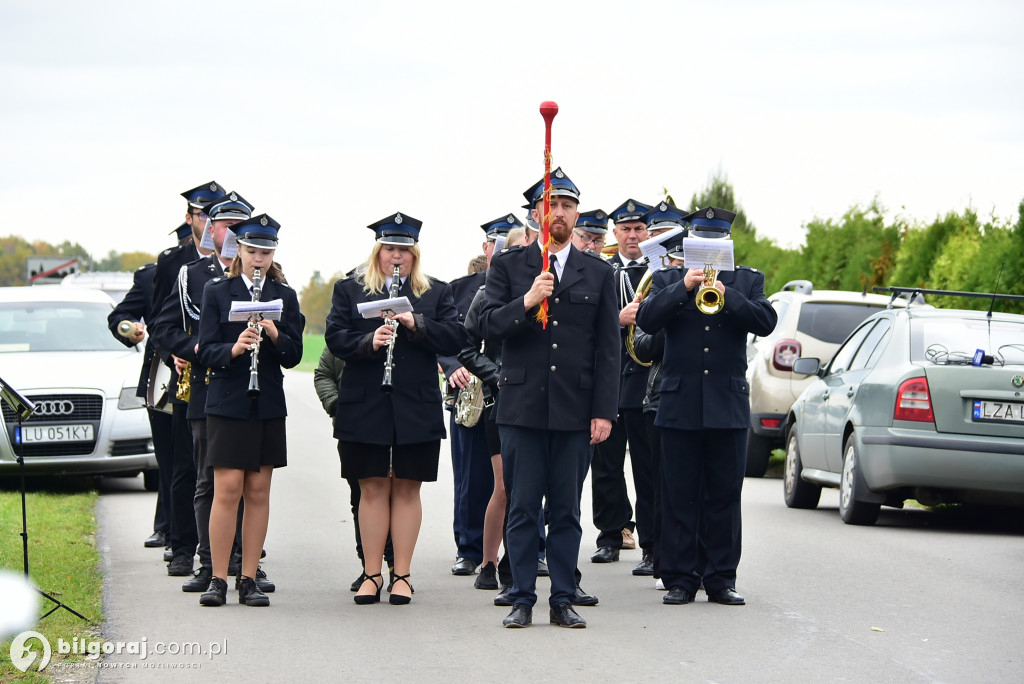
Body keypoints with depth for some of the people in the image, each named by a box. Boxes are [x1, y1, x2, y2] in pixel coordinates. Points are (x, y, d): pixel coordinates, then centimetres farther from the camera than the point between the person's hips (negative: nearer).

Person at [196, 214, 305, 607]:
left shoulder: (285, 297, 9)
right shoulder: (216, 292, 3)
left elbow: (294, 356, 3)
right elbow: (207, 351, -4)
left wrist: (275, 336, -17)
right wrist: (234, 348, -25)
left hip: (268, 405, 3)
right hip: (227, 402, -3)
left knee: (258, 491, 3)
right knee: (227, 489, -7)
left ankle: (249, 579, 8)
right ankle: (218, 579, -2)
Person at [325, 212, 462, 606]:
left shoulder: (436, 293, 11)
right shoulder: (349, 290, 9)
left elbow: (453, 339, -1)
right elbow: (335, 337, -2)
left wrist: (417, 325, -16)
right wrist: (368, 342, -20)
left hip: (416, 408, 0)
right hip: (364, 407, 0)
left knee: (407, 488, 3)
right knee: (373, 488, 3)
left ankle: (402, 575, 8)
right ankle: (372, 574, 9)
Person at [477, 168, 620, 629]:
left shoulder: (597, 273, 9)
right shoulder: (508, 266, 7)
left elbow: (607, 349, 7)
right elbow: (486, 326, -2)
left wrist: (604, 411, 0)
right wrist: (525, 302, -19)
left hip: (575, 412, 1)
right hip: (522, 408, -1)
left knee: (567, 511, 4)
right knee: (522, 509, 1)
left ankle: (563, 601, 9)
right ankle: (522, 601, 7)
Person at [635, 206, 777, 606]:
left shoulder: (747, 281, 11)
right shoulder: (668, 279, 10)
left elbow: (765, 321, -5)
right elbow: (646, 320, -6)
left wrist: (726, 295, -18)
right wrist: (684, 287, -17)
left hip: (728, 404, 0)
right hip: (680, 404, 0)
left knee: (725, 496, 2)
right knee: (679, 497, 0)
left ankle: (721, 580, 7)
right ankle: (679, 580, 5)